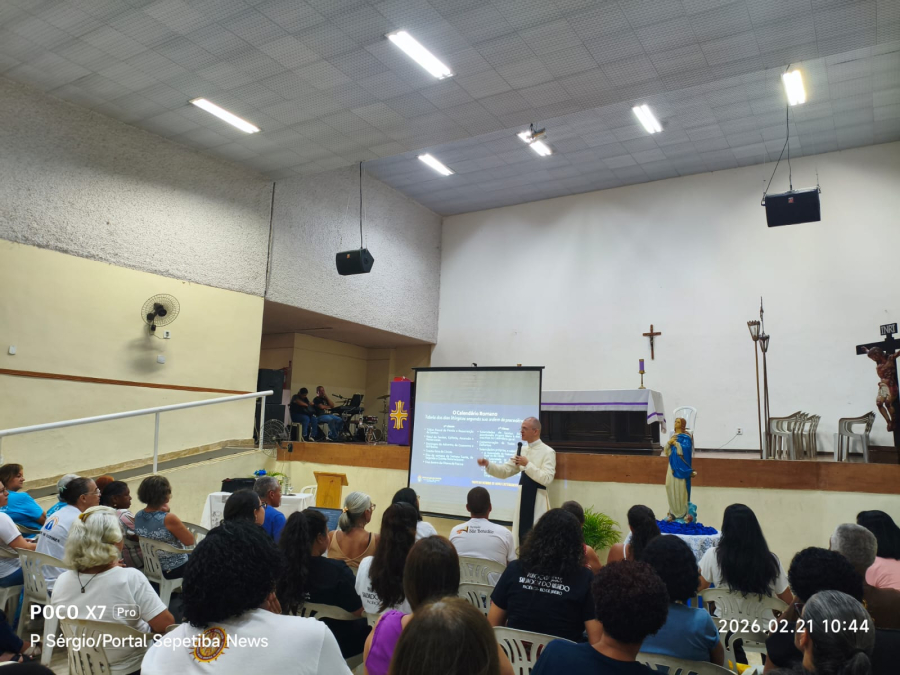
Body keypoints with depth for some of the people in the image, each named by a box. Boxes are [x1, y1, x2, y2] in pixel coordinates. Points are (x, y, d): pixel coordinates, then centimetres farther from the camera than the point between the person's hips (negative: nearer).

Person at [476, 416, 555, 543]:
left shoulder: (547, 452, -9)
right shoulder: (522, 450, 12)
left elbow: (547, 479, -18)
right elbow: (505, 471, 9)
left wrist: (527, 464, -21)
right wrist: (488, 464, -6)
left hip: (537, 500, -7)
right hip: (522, 497, 7)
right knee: (522, 535, 12)